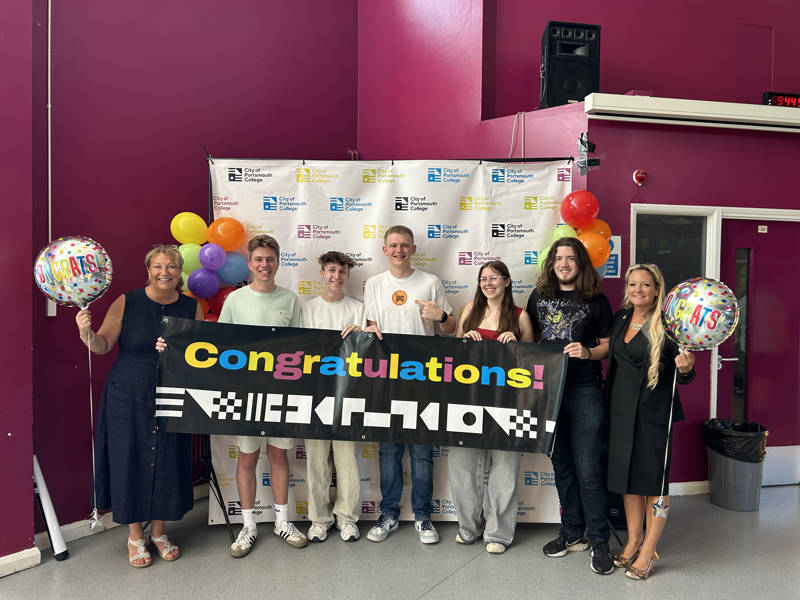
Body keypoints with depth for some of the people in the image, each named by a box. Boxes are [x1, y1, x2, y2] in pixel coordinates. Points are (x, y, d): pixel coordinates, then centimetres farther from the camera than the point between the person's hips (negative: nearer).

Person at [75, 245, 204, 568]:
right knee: (131, 460, 5)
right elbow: (103, 345, -4)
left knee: (167, 462, 9)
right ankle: (135, 535, 25)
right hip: (128, 398, -2)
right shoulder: (126, 303, -5)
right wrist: (87, 333, -24)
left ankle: (159, 531, 30)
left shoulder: (191, 307, 2)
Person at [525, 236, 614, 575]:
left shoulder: (596, 300, 1)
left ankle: (599, 541, 12)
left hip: (584, 391, -4)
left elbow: (608, 346, 4)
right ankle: (572, 534, 27)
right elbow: (531, 340, 18)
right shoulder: (539, 297, 10)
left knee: (588, 469, -2)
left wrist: (587, 352, -14)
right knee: (562, 465, 13)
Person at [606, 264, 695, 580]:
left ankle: (648, 552, 16)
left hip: (653, 409, -5)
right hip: (621, 406, 6)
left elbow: (681, 376, -10)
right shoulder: (621, 318, 8)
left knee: (654, 479, 2)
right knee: (626, 473, 13)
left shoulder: (666, 326, -10)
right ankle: (633, 541, 29)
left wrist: (686, 368, -29)